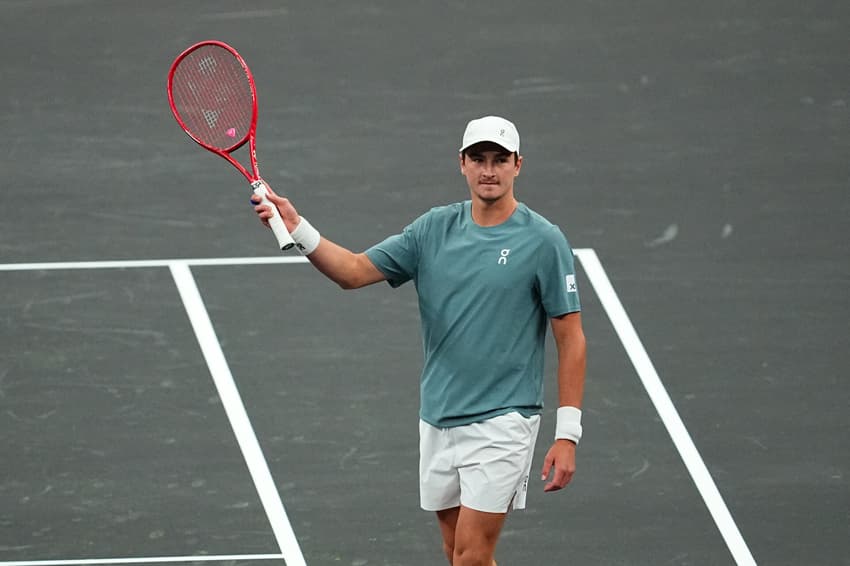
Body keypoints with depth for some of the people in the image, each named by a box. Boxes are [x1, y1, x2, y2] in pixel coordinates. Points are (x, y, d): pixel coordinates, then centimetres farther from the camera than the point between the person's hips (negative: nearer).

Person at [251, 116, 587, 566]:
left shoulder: (543, 241, -7)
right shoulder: (435, 229, 6)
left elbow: (571, 339, -6)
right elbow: (354, 271, 4)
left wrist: (567, 435, -11)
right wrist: (297, 229, -14)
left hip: (501, 423, -6)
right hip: (438, 423, 6)